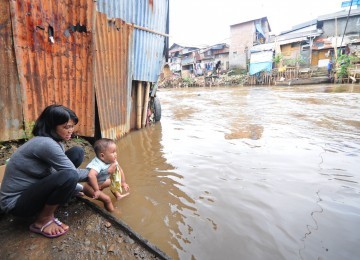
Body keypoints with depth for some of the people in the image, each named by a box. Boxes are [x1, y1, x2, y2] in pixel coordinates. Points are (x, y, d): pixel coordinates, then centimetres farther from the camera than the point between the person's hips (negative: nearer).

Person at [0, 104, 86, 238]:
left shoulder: (52, 140, 0)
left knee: (77, 152, -6)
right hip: (16, 202, -9)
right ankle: (43, 220, -7)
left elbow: (67, 167, 2)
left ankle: (46, 205, 4)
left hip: (33, 187, 9)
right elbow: (73, 173, -24)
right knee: (69, 176, -36)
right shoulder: (46, 144, -29)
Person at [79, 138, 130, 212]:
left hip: (101, 183, 8)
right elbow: (91, 176, -53)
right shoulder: (97, 164, -37)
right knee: (107, 199, -21)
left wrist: (123, 183, 2)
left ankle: (117, 194, 27)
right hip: (90, 186, -8)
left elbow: (120, 170, 1)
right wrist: (96, 190, -45)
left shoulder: (112, 161, -13)